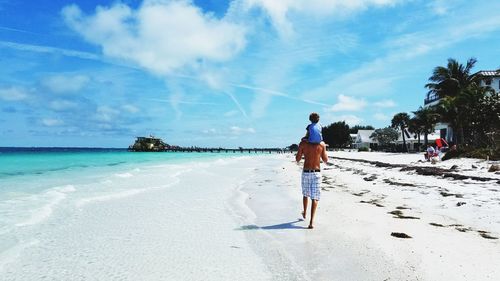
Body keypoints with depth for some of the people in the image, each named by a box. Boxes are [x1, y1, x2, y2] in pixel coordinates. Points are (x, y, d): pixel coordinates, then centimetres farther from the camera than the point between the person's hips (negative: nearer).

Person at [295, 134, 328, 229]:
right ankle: (311, 221, -9)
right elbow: (326, 160, 4)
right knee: (314, 197, 1)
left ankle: (304, 213, 42)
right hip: (317, 172, 0)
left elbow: (297, 159, 1)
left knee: (305, 194, 22)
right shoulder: (322, 144, -5)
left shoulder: (303, 143, -8)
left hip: (306, 172, 1)